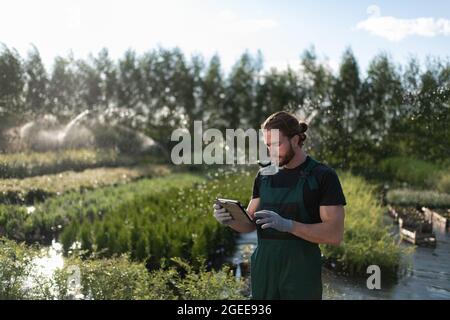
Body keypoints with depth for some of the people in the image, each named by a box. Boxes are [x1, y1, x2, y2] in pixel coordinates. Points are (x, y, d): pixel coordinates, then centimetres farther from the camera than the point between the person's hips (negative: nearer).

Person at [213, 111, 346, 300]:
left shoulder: (323, 176, -8)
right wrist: (230, 219, -12)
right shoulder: (264, 176, 8)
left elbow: (335, 234, -14)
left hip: (301, 275, -4)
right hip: (263, 273, 5)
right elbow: (250, 223, 10)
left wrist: (288, 224, -26)